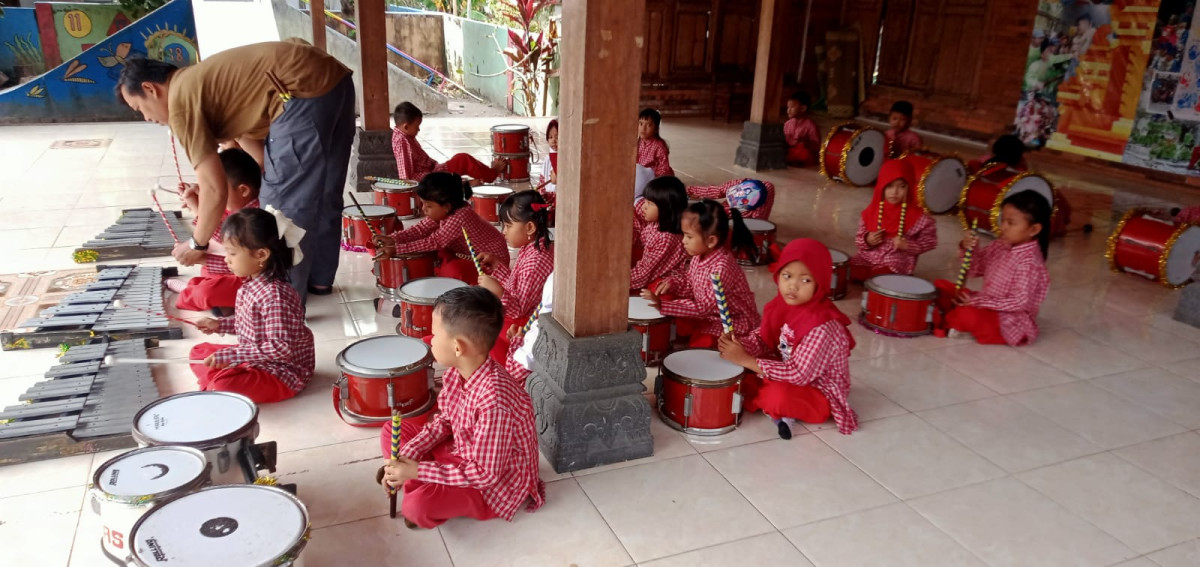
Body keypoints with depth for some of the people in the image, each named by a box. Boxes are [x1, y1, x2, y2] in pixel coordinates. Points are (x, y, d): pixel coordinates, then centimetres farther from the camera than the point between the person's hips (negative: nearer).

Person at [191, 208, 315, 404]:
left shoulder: (274, 295, -30)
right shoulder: (252, 283, 1)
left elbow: (280, 347, -34)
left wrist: (229, 356, -30)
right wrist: (219, 324, 8)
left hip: (282, 372, -10)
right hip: (254, 359, 10)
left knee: (222, 386, -29)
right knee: (199, 352, 16)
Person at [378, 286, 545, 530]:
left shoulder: (494, 398, -37)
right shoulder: (456, 372, -11)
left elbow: (486, 474, -31)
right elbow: (445, 421, 5)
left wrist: (417, 470, -27)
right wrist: (405, 457, -10)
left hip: (498, 483, -8)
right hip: (462, 453, 8)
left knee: (417, 506, -28)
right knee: (391, 432, 6)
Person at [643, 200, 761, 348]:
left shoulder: (721, 268, -33)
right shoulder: (699, 255, -7)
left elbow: (704, 307, -33)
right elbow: (689, 283, 10)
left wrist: (663, 305, -36)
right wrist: (673, 283, -13)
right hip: (710, 315, 9)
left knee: (697, 345, -24)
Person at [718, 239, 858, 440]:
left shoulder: (821, 326, -32)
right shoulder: (782, 304, -9)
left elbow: (798, 374, -31)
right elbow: (765, 339, 2)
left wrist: (745, 360, -31)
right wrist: (739, 346, -21)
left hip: (820, 393, -8)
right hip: (787, 376, 8)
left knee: (779, 396, -35)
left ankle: (778, 409, -4)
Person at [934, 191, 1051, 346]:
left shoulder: (1028, 262, -25)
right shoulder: (1002, 245, -2)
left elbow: (1019, 302, -28)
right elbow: (975, 269, 8)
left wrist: (977, 302, -27)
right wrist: (969, 249, -13)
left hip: (1011, 322, -8)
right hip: (988, 305, 8)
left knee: (968, 315, -35)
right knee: (940, 286, 8)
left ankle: (947, 323, -4)